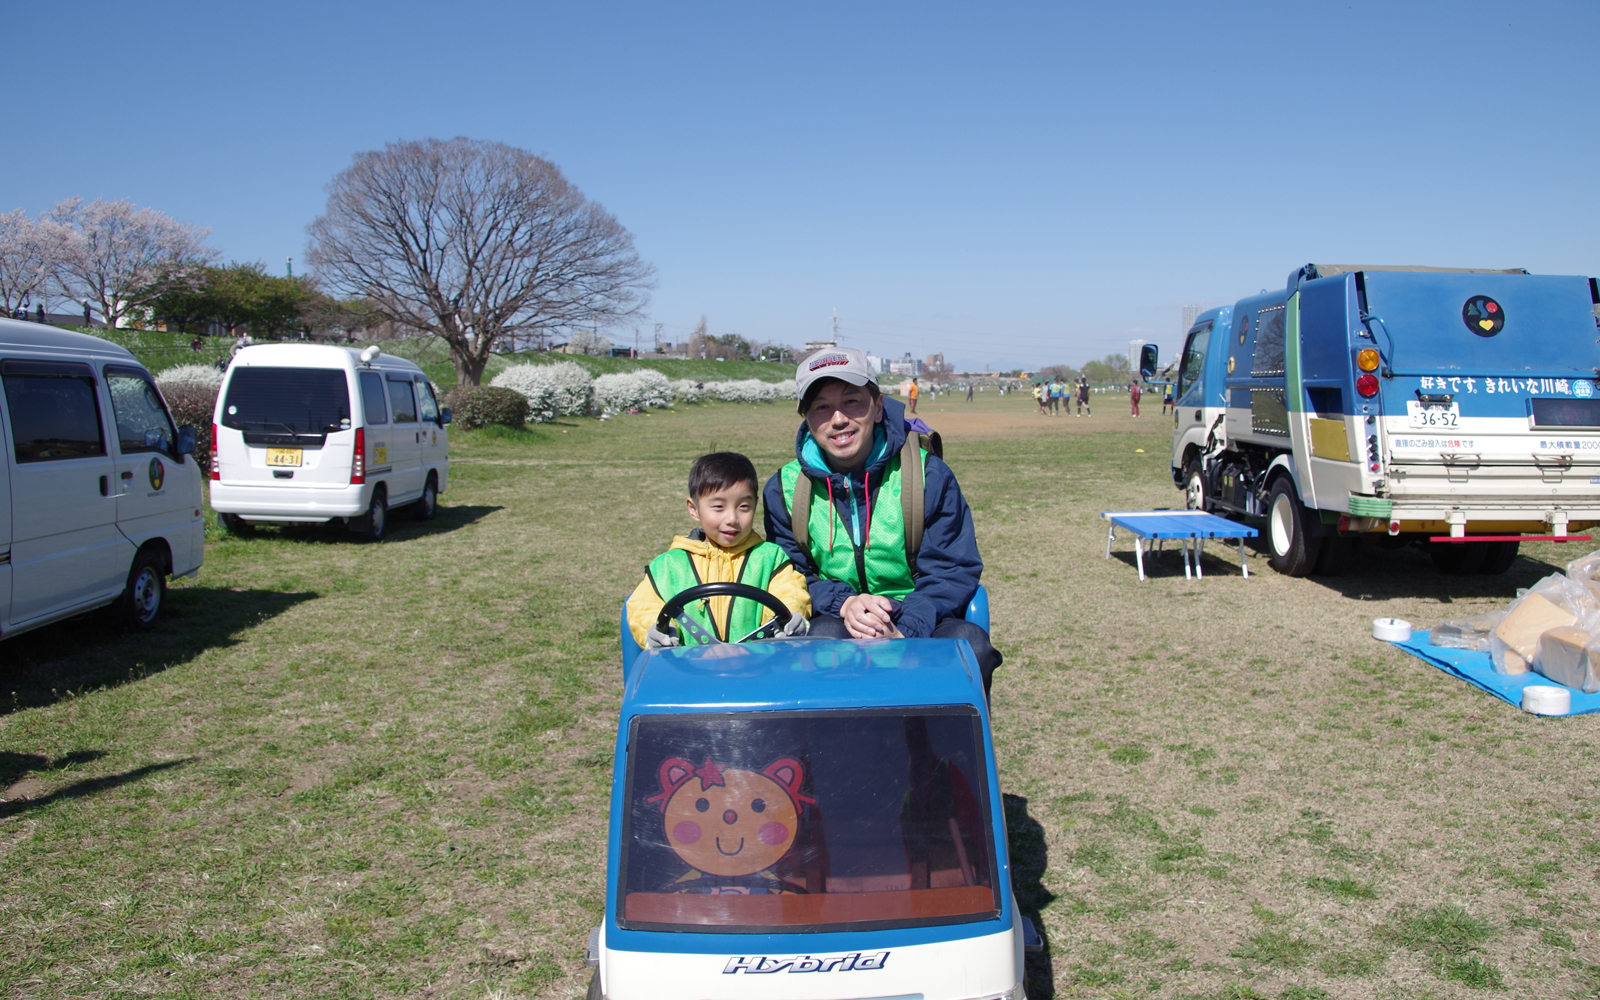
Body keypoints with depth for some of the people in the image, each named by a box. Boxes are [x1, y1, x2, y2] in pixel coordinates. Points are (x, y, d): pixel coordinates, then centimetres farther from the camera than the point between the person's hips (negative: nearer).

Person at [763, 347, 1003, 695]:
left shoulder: (928, 474, -1)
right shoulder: (784, 489, 4)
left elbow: (955, 570, -4)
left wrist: (904, 631, -22)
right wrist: (843, 604, -20)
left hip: (920, 623, 0)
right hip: (832, 620, 0)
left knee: (971, 644, -31)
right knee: (825, 636, -36)